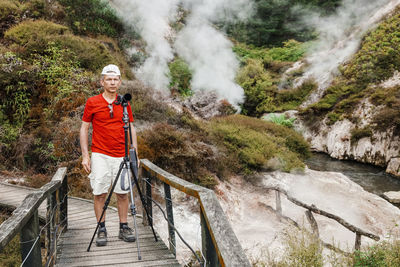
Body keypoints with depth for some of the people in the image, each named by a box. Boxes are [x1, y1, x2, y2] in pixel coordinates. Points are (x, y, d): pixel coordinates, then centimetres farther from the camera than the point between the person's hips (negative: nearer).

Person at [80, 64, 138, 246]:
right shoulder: (92, 103, 1)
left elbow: (131, 129, 13)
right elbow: (84, 129, 4)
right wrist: (85, 156, -3)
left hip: (122, 155, 2)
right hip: (99, 155, -2)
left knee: (123, 193, 5)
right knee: (100, 193, 0)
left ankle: (124, 228, 16)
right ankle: (101, 230, 12)